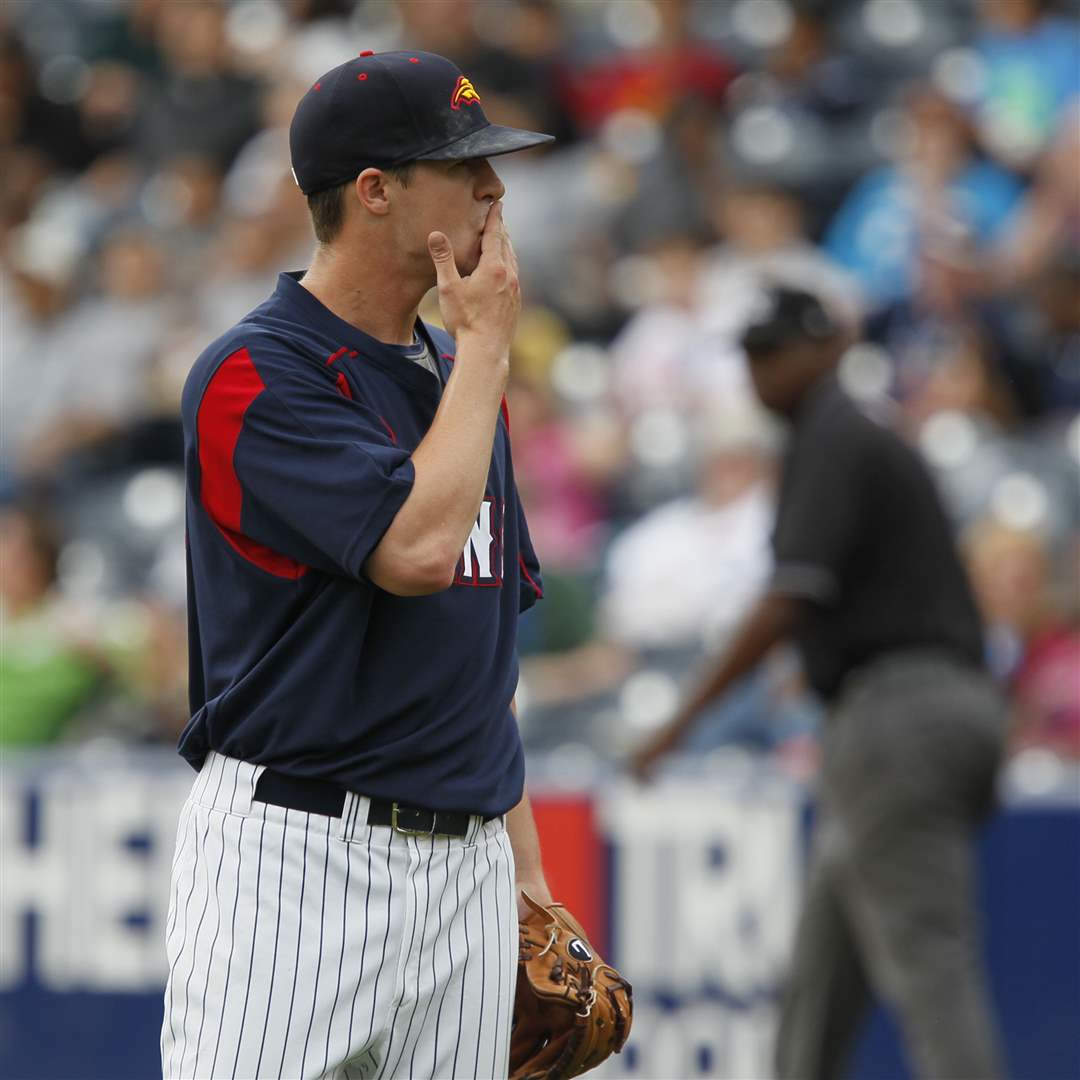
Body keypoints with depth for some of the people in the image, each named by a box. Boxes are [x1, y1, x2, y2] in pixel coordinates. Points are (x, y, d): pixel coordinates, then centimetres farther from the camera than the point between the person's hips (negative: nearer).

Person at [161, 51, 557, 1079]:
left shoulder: (458, 376, 16)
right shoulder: (254, 376, -9)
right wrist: (485, 342, -9)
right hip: (293, 858, -7)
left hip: (466, 867, 7)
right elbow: (417, 548, -22)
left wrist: (525, 866, 16)